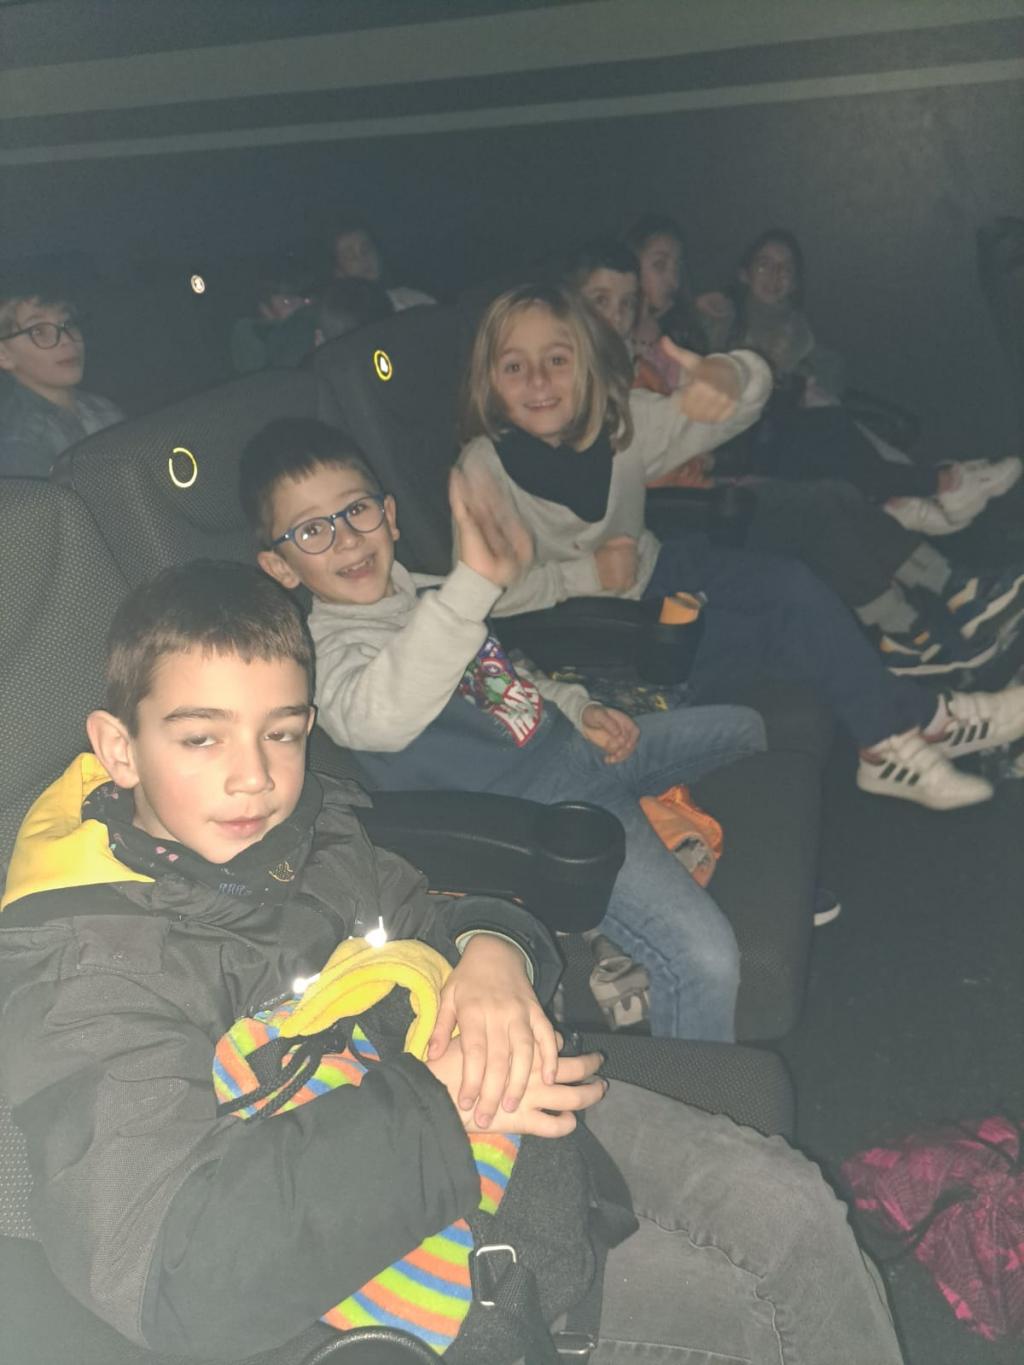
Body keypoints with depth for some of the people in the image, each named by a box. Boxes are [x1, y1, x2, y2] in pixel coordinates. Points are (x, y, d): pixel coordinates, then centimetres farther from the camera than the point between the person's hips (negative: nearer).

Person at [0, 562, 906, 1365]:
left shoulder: (305, 821, -3)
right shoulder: (80, 966, -22)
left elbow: (430, 919, 14)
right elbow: (167, 1274, -32)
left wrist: (494, 950, -13)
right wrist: (438, 1106, -30)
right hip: (382, 1249, -6)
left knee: (791, 1208, 4)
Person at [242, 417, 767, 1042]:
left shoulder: (424, 591, 10)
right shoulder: (328, 650, -17)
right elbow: (379, 714, -42)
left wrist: (579, 708, 6)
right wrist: (475, 584, -53)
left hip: (578, 747, 9)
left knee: (745, 726, 25)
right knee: (704, 957, -26)